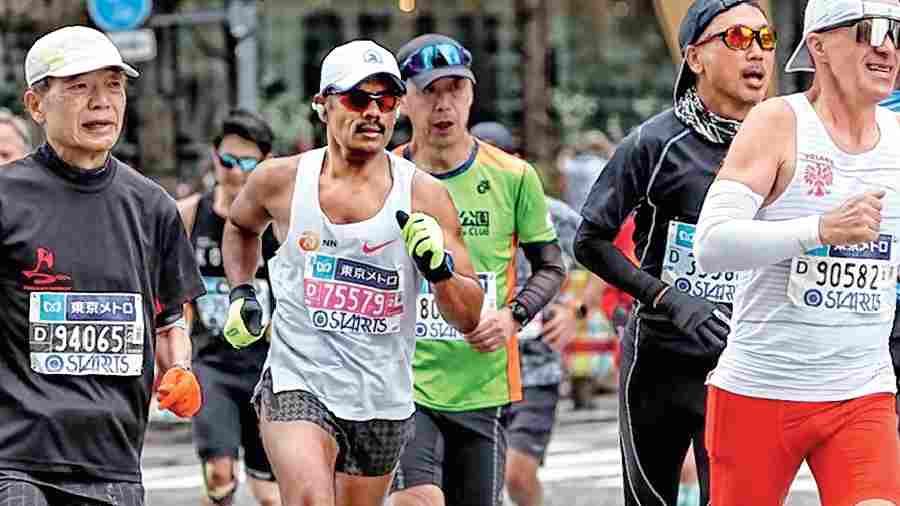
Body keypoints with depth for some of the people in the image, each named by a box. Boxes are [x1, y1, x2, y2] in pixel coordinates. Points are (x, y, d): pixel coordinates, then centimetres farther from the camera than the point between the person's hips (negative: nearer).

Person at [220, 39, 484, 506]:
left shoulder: (424, 196, -4)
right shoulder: (281, 180, -1)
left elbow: (470, 318, -3)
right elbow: (240, 226, 25)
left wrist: (438, 266, -21)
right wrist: (241, 295, 11)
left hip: (384, 402, 2)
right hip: (297, 384, -2)